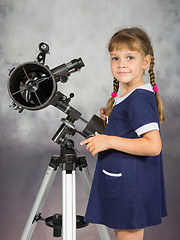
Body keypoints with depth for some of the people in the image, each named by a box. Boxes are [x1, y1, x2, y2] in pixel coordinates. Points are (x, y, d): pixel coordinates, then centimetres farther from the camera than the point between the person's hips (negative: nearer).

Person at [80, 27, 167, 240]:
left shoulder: (140, 99, -20)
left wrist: (109, 141, -26)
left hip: (130, 187, -10)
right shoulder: (123, 96, 10)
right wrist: (111, 119, 9)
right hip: (120, 182, 10)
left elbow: (153, 145, -28)